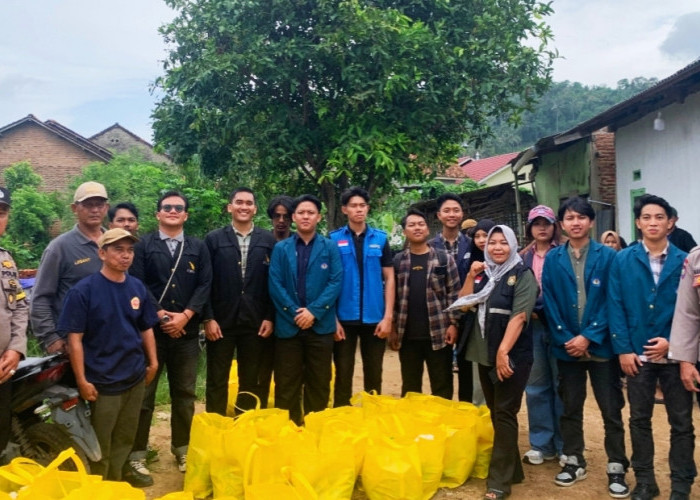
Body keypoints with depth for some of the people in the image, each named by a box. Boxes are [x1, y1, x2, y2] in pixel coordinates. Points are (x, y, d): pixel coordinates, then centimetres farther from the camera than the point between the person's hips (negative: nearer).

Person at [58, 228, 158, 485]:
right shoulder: (83, 290, -14)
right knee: (100, 443, 7)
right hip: (103, 380, -5)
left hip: (135, 376, 5)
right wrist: (81, 380, -14)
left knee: (125, 437, 18)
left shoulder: (137, 287, 2)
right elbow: (75, 338, -13)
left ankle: (119, 478, 36)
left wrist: (153, 362, 12)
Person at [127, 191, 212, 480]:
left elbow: (205, 285, 2)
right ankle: (136, 454, 10)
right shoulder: (143, 246, 3)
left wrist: (184, 316, -11)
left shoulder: (198, 248, 9)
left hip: (187, 331, 2)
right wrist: (160, 315, -15)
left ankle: (182, 449, 23)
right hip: (151, 329, -2)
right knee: (143, 393, 2)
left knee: (184, 394, 11)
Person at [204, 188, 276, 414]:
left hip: (256, 322, 1)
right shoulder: (214, 239, 2)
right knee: (217, 381, 7)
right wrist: (208, 318, -7)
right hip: (221, 321, -1)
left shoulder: (268, 240, 4)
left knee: (253, 382, 10)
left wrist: (270, 318, -3)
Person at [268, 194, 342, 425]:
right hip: (287, 325, 0)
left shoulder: (330, 247, 4)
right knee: (286, 382, 6)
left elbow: (336, 282, -4)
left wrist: (314, 311, -13)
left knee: (319, 382, 7)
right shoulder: (281, 248, 5)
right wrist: (295, 312, -11)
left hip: (320, 325, 0)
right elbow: (275, 285, -1)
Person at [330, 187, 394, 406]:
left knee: (374, 374, 11)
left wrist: (388, 316, -2)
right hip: (344, 318, -1)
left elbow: (389, 278, 5)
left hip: (374, 318, 2)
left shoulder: (380, 238, 4)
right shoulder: (334, 239, 0)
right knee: (343, 374, 7)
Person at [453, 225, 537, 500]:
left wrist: (503, 351, -24)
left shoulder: (522, 275, -7)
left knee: (504, 414, -4)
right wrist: (470, 277, -5)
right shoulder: (482, 273, 11)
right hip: (484, 354, 7)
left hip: (512, 355, -6)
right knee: (495, 413, 13)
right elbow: (463, 305, 7)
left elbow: (519, 316, -16)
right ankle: (511, 469, 27)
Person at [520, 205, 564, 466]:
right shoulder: (524, 257, 10)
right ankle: (542, 443, 19)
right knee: (536, 386, 9)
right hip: (532, 325, 4)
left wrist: (542, 309, -15)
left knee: (561, 385, 4)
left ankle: (564, 445, 16)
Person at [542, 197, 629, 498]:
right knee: (570, 408, 13)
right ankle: (574, 462, 27)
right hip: (566, 346, 2)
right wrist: (565, 339, -9)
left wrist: (589, 337, -13)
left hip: (601, 346, -2)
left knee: (611, 410, 5)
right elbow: (549, 303, -1)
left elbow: (612, 301, -7)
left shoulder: (607, 256, -3)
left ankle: (617, 468, 17)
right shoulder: (552, 259, 2)